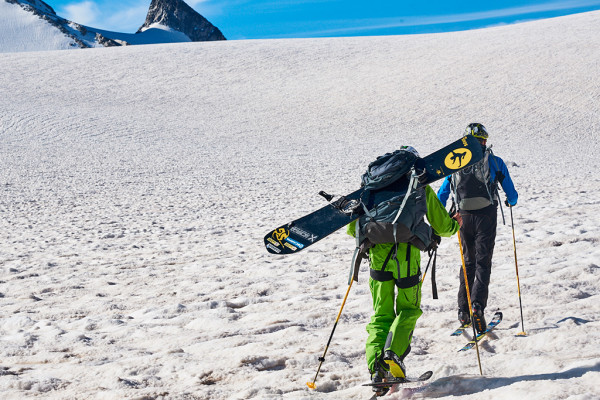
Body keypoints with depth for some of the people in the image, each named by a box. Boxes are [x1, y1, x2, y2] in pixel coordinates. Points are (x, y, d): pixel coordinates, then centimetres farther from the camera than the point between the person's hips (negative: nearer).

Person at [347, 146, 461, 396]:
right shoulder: (422, 189, 8)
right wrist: (455, 226, 38)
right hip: (407, 258, -2)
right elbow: (441, 225, 15)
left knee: (381, 314, 11)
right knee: (409, 309, 15)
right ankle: (393, 352, -10)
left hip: (378, 257, 2)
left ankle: (376, 366, -7)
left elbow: (353, 228, 12)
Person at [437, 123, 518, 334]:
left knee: (468, 262, 15)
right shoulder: (494, 162, 2)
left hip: (464, 216, 3)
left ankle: (463, 310, 11)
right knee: (483, 262, -1)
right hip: (486, 215, -3)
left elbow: (442, 194, 8)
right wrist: (511, 202, 28)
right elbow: (511, 193, 6)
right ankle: (477, 304, -21)